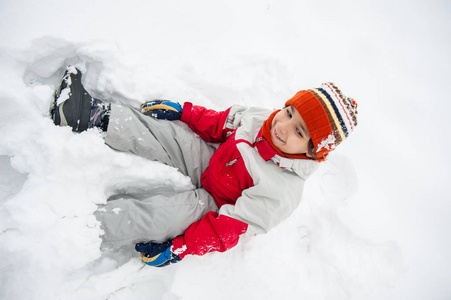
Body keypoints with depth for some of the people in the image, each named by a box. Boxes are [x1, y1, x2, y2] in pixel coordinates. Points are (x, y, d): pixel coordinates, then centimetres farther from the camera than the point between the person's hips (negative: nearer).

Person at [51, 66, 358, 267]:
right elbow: (219, 124, 4)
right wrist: (181, 111, 1)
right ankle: (95, 116, 6)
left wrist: (178, 248, -28)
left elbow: (232, 227, -30)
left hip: (212, 205, -6)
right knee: (165, 127, -5)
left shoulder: (283, 192, -32)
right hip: (207, 161, 7)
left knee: (163, 212, -29)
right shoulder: (259, 117, -13)